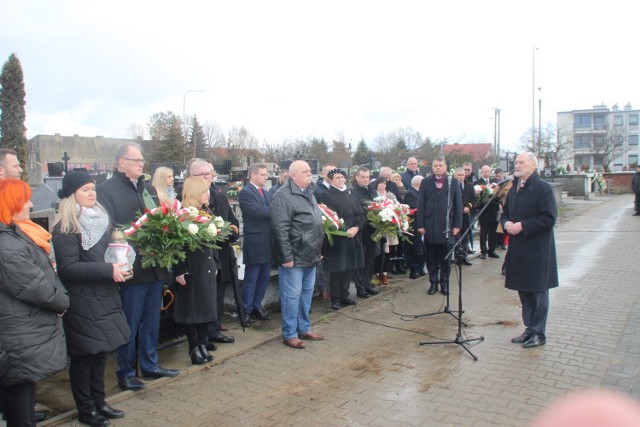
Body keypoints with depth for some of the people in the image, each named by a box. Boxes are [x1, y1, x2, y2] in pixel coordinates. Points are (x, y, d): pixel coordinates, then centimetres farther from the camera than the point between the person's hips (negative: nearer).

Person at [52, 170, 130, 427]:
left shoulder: (101, 219, 10)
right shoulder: (65, 229, -13)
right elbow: (68, 268, -20)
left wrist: (119, 267, 5)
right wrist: (108, 270, -23)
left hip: (104, 298, 7)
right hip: (82, 303, -7)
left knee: (100, 353, 15)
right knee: (83, 356, 5)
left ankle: (98, 402, 30)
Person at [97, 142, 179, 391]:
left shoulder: (148, 189, 15)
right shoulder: (106, 190, -7)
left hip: (154, 268, 7)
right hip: (131, 269, -6)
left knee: (151, 321, 17)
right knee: (129, 324, 5)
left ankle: (150, 365, 31)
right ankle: (126, 373, 21)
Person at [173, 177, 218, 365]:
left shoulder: (208, 213, 10)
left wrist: (215, 264, 14)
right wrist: (179, 271, -18)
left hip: (207, 268, 7)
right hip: (190, 269, -7)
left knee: (207, 306, 11)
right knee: (191, 309, 4)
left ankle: (203, 345, 23)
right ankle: (194, 348, 16)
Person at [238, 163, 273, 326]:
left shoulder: (267, 193, 17)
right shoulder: (245, 193, -10)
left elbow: (269, 212, 9)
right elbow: (257, 211, -23)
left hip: (268, 242, 8)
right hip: (255, 243, -8)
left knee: (264, 277, 14)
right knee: (251, 279, 2)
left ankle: (257, 306, 28)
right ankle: (246, 311, 13)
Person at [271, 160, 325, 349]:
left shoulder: (308, 193, 15)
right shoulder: (283, 196, -15)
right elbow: (280, 229, -20)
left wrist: (318, 251, 20)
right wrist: (287, 257, -20)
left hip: (310, 256, 9)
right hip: (295, 257, -9)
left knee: (306, 293, 17)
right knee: (292, 296, 1)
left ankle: (304, 329, 30)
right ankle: (289, 334, 13)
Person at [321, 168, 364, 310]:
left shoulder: (351, 194, 13)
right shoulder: (328, 196, -4)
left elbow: (361, 213, 8)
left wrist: (356, 227, -9)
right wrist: (345, 230, -19)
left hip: (353, 236, 6)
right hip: (337, 238, -5)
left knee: (350, 267, 8)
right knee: (337, 268, -2)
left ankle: (344, 295, 21)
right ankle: (335, 299, 9)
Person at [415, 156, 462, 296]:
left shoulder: (453, 182, 4)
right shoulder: (425, 182, 4)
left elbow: (458, 204, 2)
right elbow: (420, 205, 1)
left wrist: (457, 225, -3)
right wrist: (420, 225, -5)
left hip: (447, 226, 0)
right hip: (430, 226, 0)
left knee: (445, 257, 7)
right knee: (431, 257, 6)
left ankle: (444, 283, 18)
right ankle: (433, 283, 17)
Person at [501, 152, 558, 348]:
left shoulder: (543, 188, -11)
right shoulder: (514, 189, 12)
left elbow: (549, 218, -17)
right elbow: (505, 213, 20)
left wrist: (522, 226, -19)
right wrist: (506, 223, -2)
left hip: (537, 249, -7)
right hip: (518, 249, 7)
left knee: (538, 292, 4)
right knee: (524, 290, 15)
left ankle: (538, 334, 15)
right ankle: (529, 329, 28)